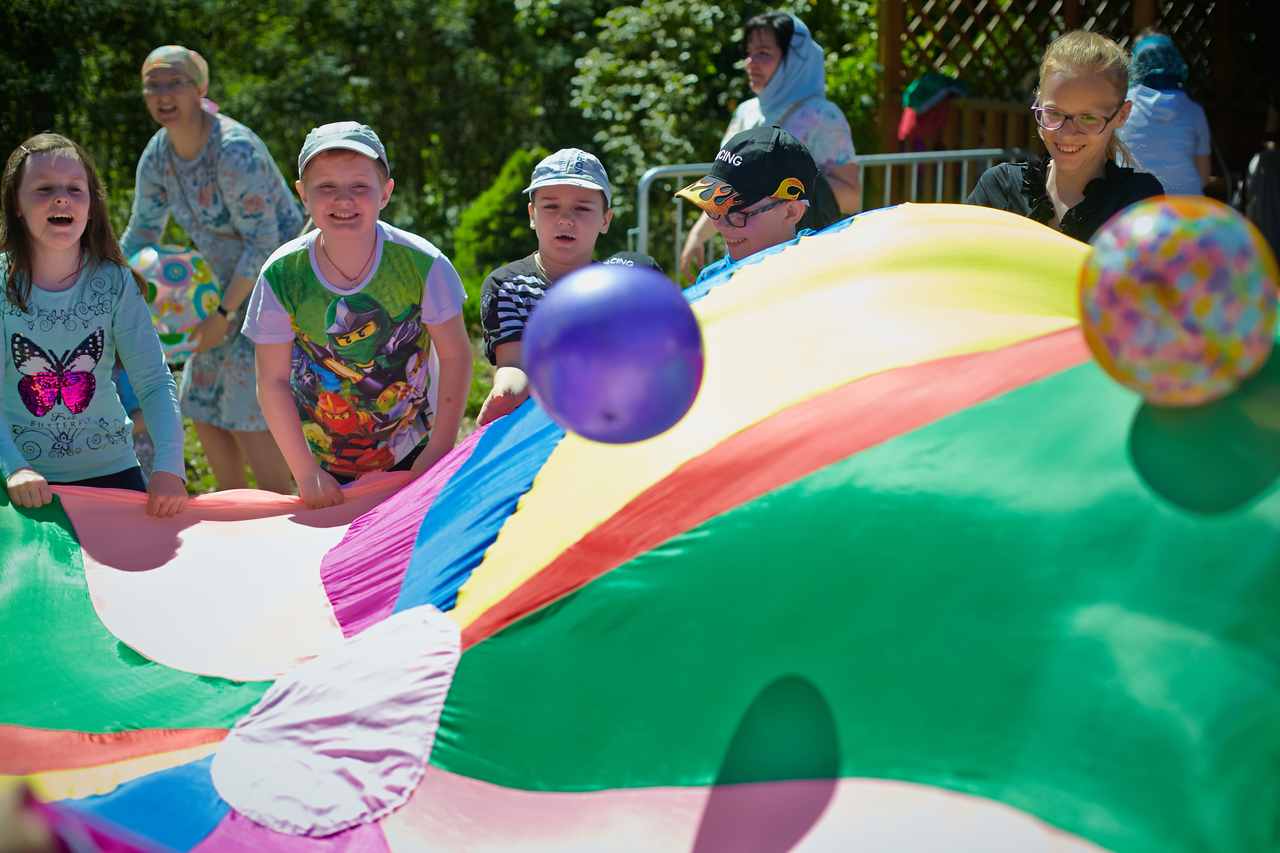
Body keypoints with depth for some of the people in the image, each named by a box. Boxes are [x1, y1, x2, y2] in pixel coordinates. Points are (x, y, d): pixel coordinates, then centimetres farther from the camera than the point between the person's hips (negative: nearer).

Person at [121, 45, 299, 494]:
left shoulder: (234, 150, -25)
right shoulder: (158, 154, 0)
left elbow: (263, 242, -24)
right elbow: (140, 235, 12)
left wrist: (224, 314, -19)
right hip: (232, 285, 9)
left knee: (248, 416, -12)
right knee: (203, 409, 11)